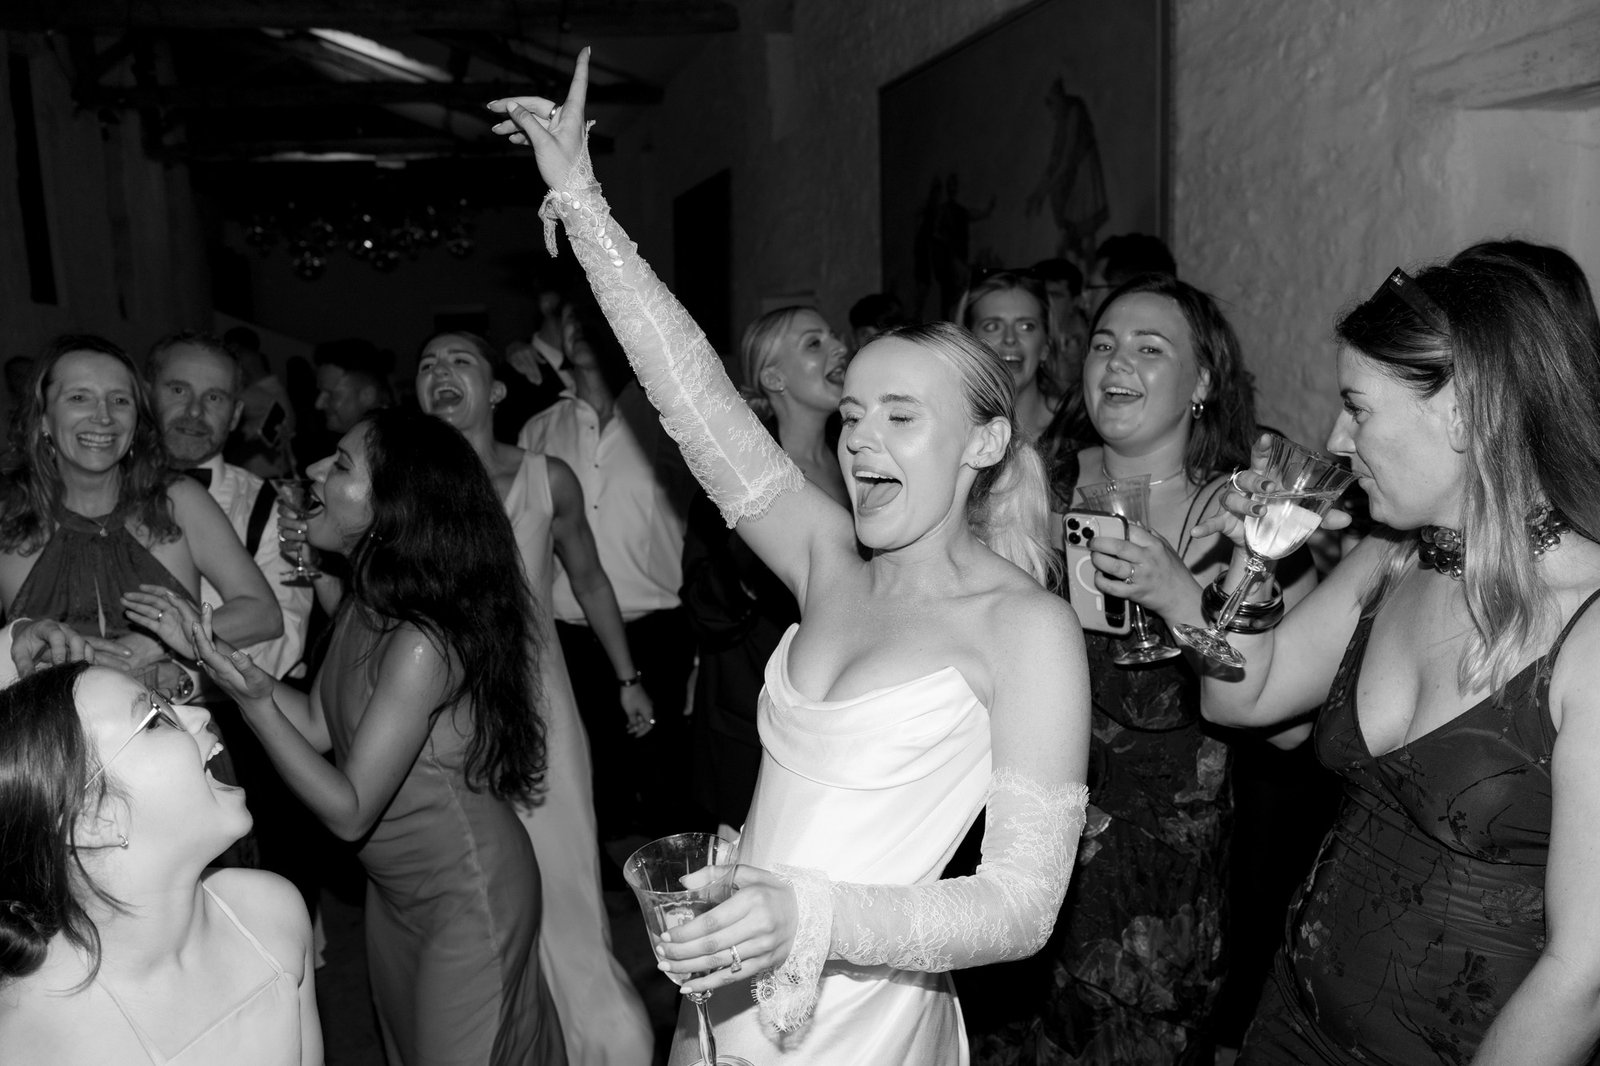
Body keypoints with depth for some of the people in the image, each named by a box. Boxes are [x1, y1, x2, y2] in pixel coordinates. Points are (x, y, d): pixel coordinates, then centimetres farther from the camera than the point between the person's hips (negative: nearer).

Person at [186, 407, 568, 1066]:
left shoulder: (422, 645, -32)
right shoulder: (364, 606, -5)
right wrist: (217, 647, -5)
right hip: (392, 888, 9)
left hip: (465, 895, -9)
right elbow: (317, 726, 2)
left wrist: (252, 699, -33)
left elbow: (348, 813, -26)